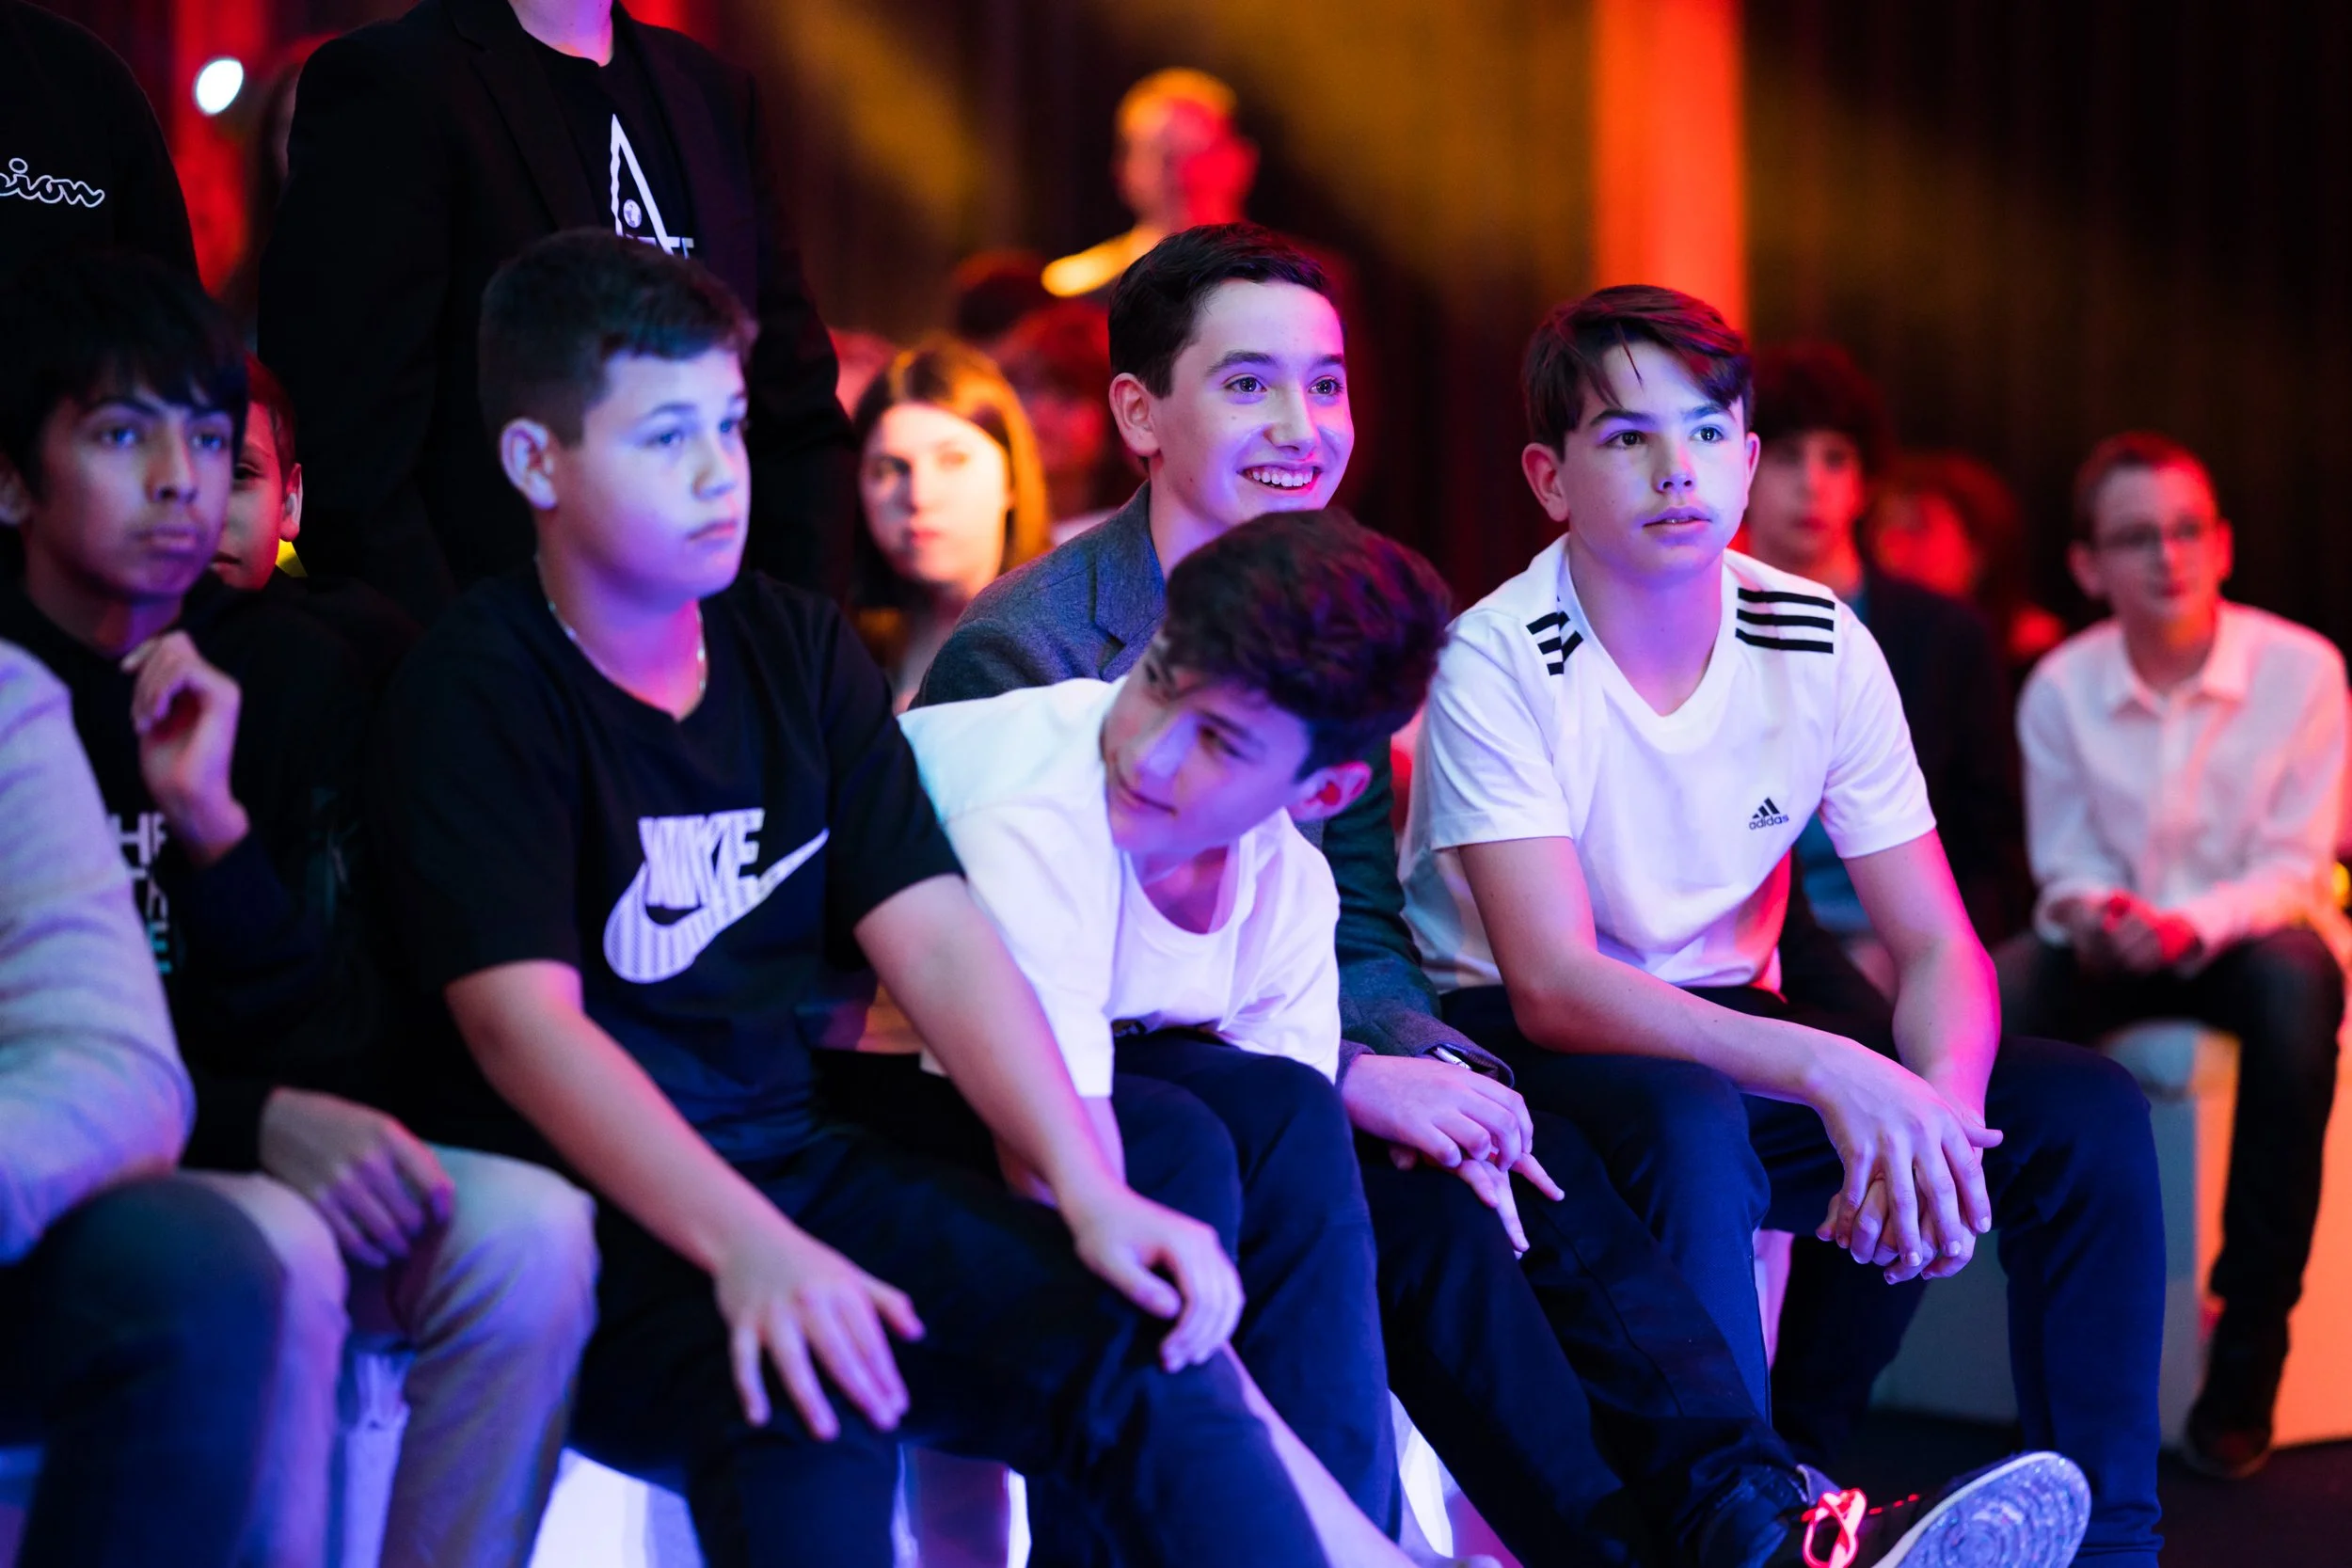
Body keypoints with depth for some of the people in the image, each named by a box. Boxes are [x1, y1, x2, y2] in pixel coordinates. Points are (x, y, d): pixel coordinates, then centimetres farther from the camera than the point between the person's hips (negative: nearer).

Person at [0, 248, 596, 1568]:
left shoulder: (293, 677, 5)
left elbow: (341, 1045, 0)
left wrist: (215, 825, -16)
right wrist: (252, 1124, -24)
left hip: (284, 1164, 4)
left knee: (528, 1228, -24)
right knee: (271, 1254, -34)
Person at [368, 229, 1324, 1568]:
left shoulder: (800, 650, 12)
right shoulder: (477, 694, -5)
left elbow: (935, 935, 4)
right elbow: (522, 1018, -17)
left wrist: (1091, 1193, -12)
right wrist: (749, 1250, -33)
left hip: (798, 1158, 5)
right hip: (596, 1209, -5)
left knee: (1141, 1329, -20)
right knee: (817, 1397, -36)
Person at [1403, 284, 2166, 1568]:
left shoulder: (1822, 650, -4)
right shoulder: (1495, 665, -19)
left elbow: (1937, 947, -4)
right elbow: (1552, 988, -28)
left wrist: (1939, 1097, -28)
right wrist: (1831, 1072, -39)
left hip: (1726, 1028, 5)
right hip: (1514, 1045, -5)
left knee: (2082, 1111, -12)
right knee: (1690, 1125, -38)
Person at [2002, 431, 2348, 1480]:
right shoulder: (2060, 688, -4)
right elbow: (2064, 862, 1)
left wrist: (2192, 922, -30)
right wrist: (2089, 911, -23)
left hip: (2244, 934, -2)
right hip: (2116, 946, 2)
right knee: (2003, 993, -30)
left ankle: (2248, 1351, -30)